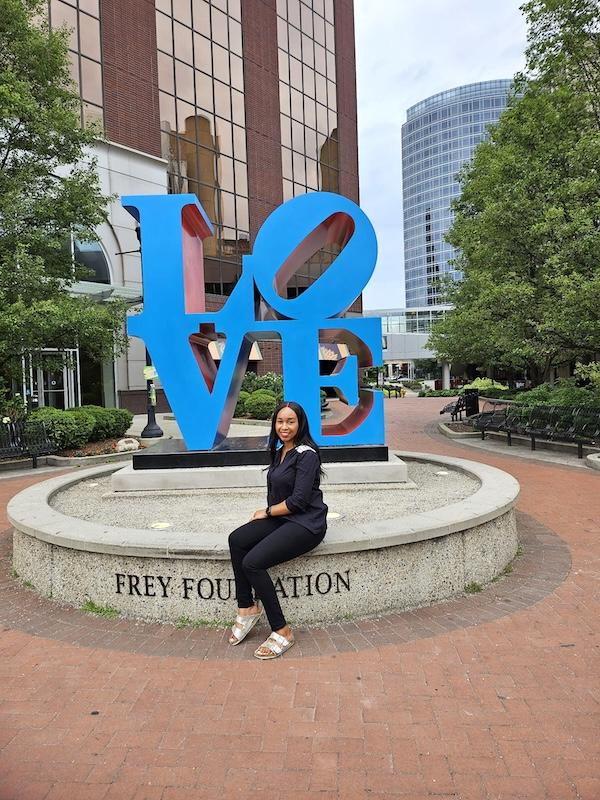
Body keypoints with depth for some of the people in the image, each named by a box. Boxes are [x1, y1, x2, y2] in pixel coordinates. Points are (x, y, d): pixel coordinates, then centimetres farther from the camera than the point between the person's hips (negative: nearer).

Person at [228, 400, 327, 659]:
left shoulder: (306, 454, -12)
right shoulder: (280, 451, 15)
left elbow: (298, 500, -17)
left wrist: (267, 512, -6)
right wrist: (267, 512, 1)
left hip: (306, 524, -8)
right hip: (281, 518, 8)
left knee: (252, 562, -22)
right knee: (236, 539, -15)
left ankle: (282, 631, -11)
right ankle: (247, 608, -4)